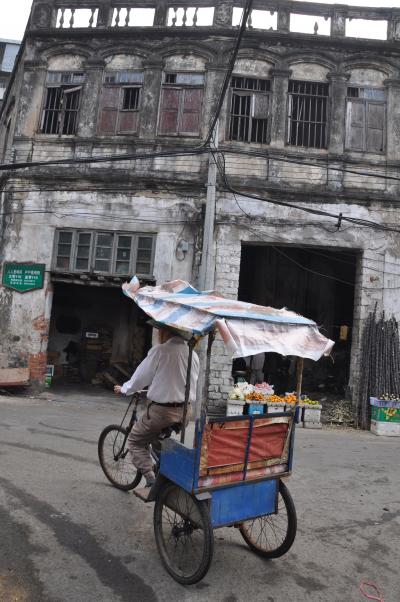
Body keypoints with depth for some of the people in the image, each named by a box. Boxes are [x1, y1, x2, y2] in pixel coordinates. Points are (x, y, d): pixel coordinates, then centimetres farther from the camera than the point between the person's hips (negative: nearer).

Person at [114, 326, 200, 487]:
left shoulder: (160, 351, -14)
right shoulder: (193, 354, 3)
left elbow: (141, 377, -5)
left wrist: (124, 389, 15)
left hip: (162, 410, -6)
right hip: (185, 411, 6)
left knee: (135, 441, 14)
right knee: (160, 442, 29)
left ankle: (151, 480, 3)